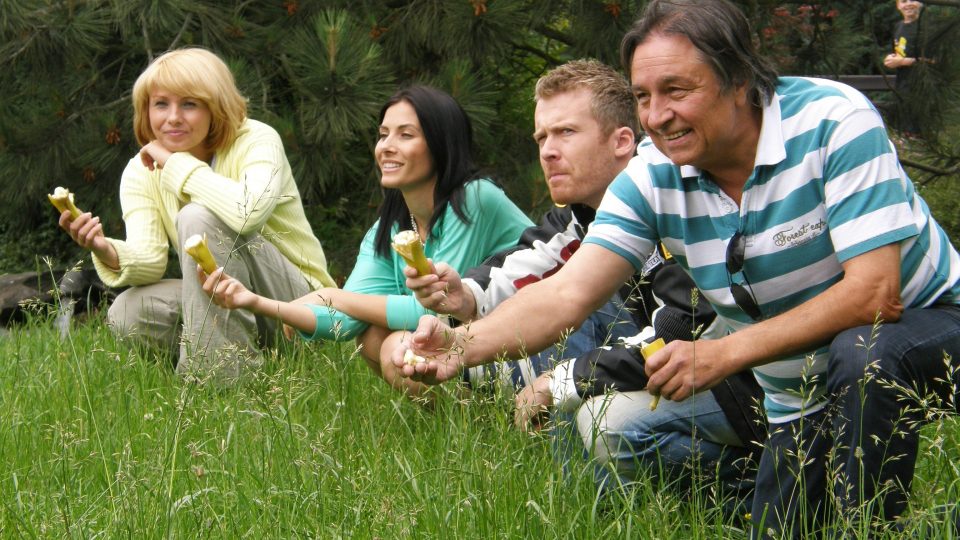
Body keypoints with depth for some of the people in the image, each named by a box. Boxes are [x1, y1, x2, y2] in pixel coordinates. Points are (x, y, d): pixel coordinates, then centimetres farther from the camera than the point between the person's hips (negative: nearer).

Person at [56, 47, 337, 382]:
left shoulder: (257, 140, -15)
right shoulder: (141, 171, 0)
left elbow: (250, 210, -38)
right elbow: (150, 261, -13)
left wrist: (177, 163, -25)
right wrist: (107, 251, -36)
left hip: (298, 301, -5)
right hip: (224, 306, 5)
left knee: (198, 217, -27)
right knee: (127, 313, -23)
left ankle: (221, 369, -21)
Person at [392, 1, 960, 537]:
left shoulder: (832, 122, -26)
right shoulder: (652, 178, -11)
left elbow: (874, 293, -31)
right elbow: (568, 294, -19)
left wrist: (723, 354, -32)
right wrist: (463, 344, -38)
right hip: (801, 399, 5)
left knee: (862, 354, -36)